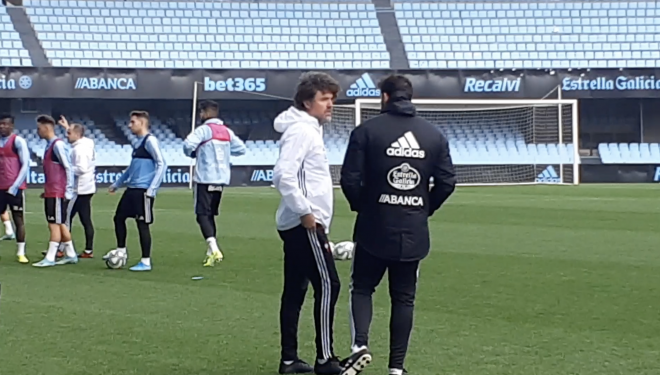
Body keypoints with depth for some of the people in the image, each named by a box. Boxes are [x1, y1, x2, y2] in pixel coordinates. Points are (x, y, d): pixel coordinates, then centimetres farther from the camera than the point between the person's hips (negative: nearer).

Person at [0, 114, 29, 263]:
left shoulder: (18, 141, -7)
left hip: (15, 188, -6)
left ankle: (21, 253, 4)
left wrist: (15, 186, -15)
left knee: (18, 219, -1)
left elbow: (25, 165, -10)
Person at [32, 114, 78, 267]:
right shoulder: (50, 145, 15)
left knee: (55, 224, -7)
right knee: (60, 224, 13)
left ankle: (50, 258, -6)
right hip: (51, 192, 9)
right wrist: (46, 190, 20)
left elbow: (68, 168, -16)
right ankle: (70, 255, 20)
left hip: (58, 193, -9)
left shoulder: (57, 145, -13)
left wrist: (69, 190, -17)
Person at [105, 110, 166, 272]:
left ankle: (146, 262, 3)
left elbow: (161, 164, -17)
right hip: (131, 188, 9)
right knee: (119, 217, 14)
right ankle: (121, 251, 29)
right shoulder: (136, 142, 15)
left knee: (142, 224, -4)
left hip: (143, 190, -9)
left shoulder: (150, 141, -12)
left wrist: (152, 189, -20)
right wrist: (117, 183, 30)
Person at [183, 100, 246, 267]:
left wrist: (192, 153, -2)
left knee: (202, 214, -6)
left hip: (205, 178, -7)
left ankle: (213, 248, -23)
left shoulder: (204, 130, -9)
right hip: (222, 178, 7)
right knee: (211, 214, 16)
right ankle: (211, 252, 15)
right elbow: (241, 148, 13)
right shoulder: (227, 131, 11)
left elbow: (188, 145, -23)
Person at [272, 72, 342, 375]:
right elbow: (283, 175, -23)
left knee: (295, 290, 10)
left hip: (299, 224, 10)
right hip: (306, 224, -10)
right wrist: (305, 211, -20)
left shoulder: (310, 130, 18)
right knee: (327, 285, -9)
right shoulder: (300, 130, -13)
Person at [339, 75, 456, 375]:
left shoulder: (366, 130, -7)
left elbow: (350, 179, -10)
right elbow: (447, 181, 2)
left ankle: (360, 345, -8)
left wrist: (361, 205, 7)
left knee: (362, 288, 13)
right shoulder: (434, 135, 3)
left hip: (374, 229, -2)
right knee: (404, 298, 10)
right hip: (414, 232, 2)